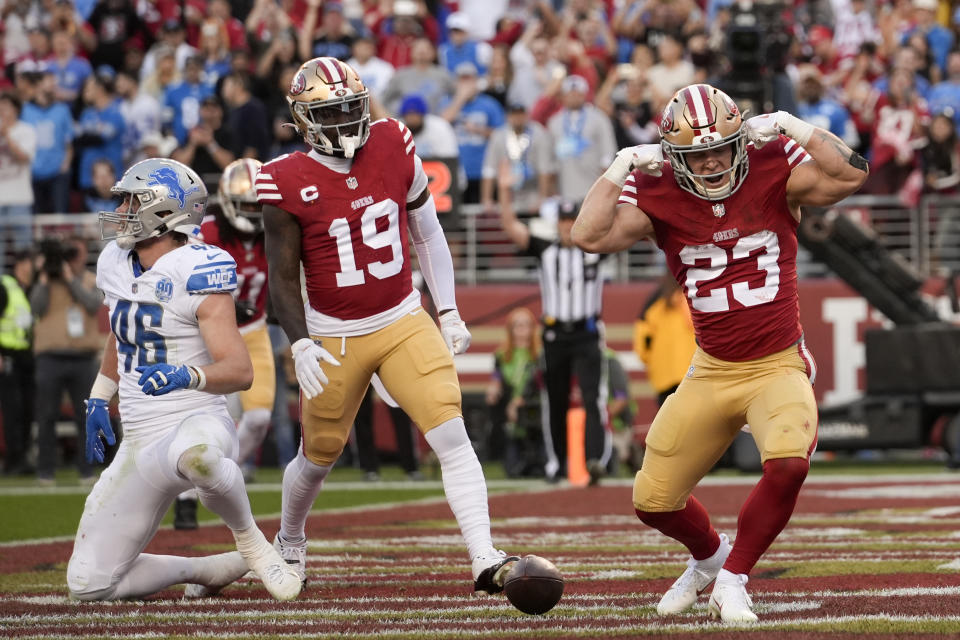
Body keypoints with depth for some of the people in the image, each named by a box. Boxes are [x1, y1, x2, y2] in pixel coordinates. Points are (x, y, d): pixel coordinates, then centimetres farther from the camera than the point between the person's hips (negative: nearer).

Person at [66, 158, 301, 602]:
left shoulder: (196, 272, -14)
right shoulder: (116, 264, 9)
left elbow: (240, 371, -21)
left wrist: (187, 376, -38)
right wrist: (98, 399, 25)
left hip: (198, 424, -7)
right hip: (140, 445, 7)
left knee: (192, 453, -46)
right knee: (88, 584, 0)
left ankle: (252, 543, -16)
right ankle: (210, 570, 18)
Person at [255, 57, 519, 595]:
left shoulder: (394, 147, -5)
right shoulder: (288, 183, -12)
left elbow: (427, 233, 8)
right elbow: (284, 276, -5)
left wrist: (449, 311, 9)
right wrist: (300, 345, -17)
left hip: (404, 322, 1)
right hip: (334, 338, -1)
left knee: (451, 434, -15)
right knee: (320, 455, 13)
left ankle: (485, 560, -19)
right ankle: (289, 544, 43)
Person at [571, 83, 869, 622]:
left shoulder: (773, 169, -8)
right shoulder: (657, 194, -6)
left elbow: (851, 175, -22)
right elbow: (591, 236, -20)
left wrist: (791, 128, -21)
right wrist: (622, 165, -18)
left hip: (779, 367, -3)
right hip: (712, 374, 3)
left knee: (789, 463, -32)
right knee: (654, 501, 6)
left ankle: (733, 579, -7)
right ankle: (709, 557, 43)